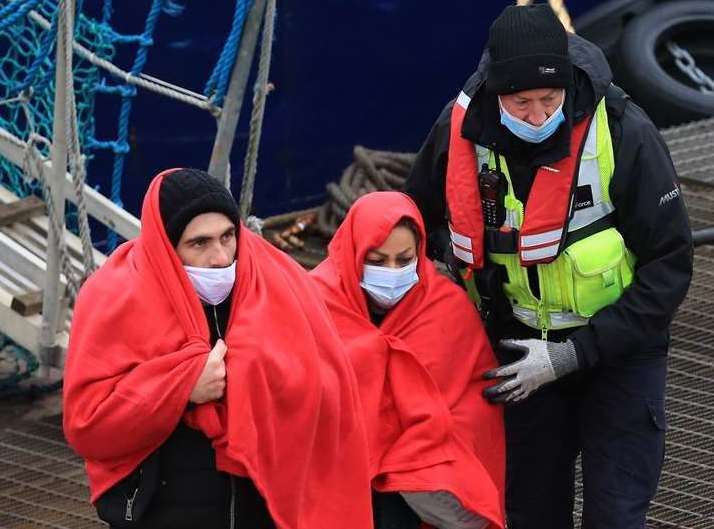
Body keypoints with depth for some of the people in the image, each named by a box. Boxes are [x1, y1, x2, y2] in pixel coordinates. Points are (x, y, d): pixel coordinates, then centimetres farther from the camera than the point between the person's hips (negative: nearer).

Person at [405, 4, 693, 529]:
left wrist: (575, 353, -23)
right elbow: (416, 227, 6)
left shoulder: (623, 132, -24)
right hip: (522, 345, 3)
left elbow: (670, 264, -19)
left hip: (618, 345, -3)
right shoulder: (460, 130, -15)